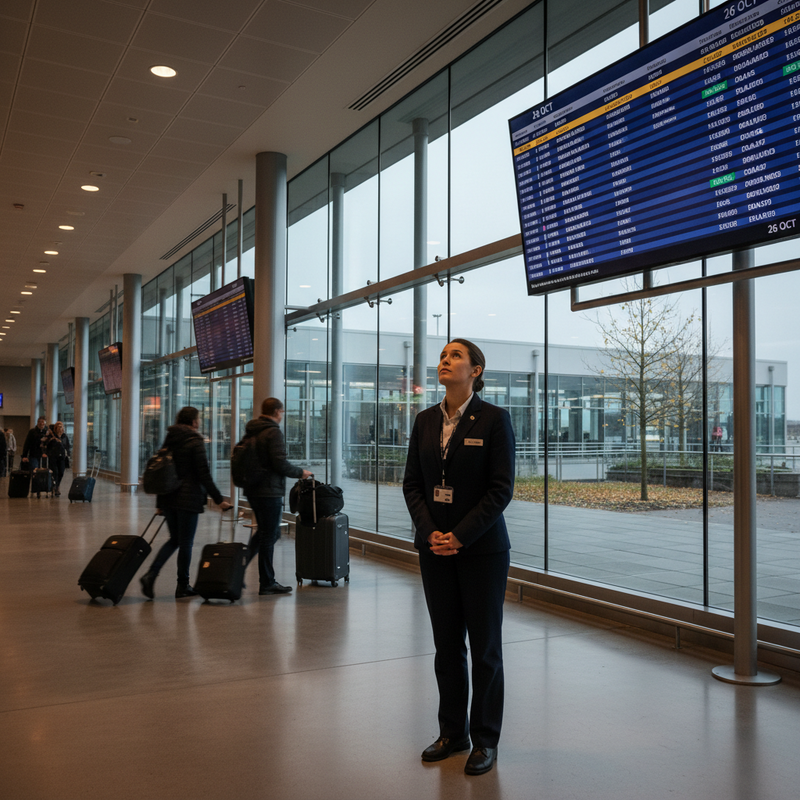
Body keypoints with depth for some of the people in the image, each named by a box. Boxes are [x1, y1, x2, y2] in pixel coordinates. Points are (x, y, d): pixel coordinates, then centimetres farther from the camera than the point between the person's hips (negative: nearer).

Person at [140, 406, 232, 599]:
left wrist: (161, 501, 21)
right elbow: (204, 475, -14)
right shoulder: (195, 442, -11)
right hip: (188, 499, -7)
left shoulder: (169, 440, 10)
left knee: (174, 539, 18)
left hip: (167, 497, 7)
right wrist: (219, 499, -9)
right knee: (185, 542, 4)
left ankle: (150, 574, 2)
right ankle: (183, 586, 14)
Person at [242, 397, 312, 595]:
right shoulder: (274, 432, -15)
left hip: (252, 491, 9)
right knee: (269, 536, 1)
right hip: (269, 492, -9)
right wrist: (300, 472, -6)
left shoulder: (250, 432, 12)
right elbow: (280, 464, -21)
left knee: (265, 531, 22)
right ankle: (267, 583, 10)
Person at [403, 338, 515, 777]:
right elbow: (412, 483, 6)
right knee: (446, 644, 12)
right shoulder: (425, 420, 7)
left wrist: (461, 536, -16)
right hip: (434, 547, 4)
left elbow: (501, 488, -11)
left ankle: (485, 740, 21)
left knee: (484, 646, 6)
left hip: (481, 547, -4)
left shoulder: (494, 419, -7)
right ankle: (452, 732, 27)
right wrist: (429, 532, -8)